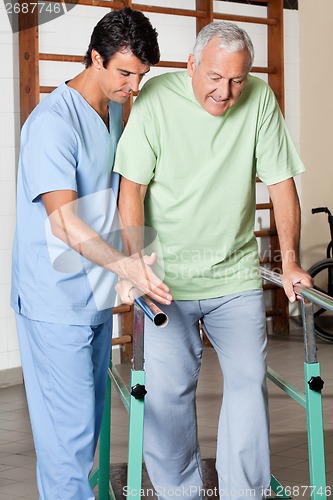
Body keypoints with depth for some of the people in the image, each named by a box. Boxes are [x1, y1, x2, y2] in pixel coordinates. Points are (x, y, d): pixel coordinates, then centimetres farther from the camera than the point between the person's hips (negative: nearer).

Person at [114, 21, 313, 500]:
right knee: (167, 389, -3)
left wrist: (290, 262, -3)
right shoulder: (157, 97, -10)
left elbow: (281, 183, 0)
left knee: (249, 380, 0)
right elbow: (132, 186, -9)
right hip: (168, 276, -2)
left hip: (237, 276, 2)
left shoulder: (260, 99, -5)